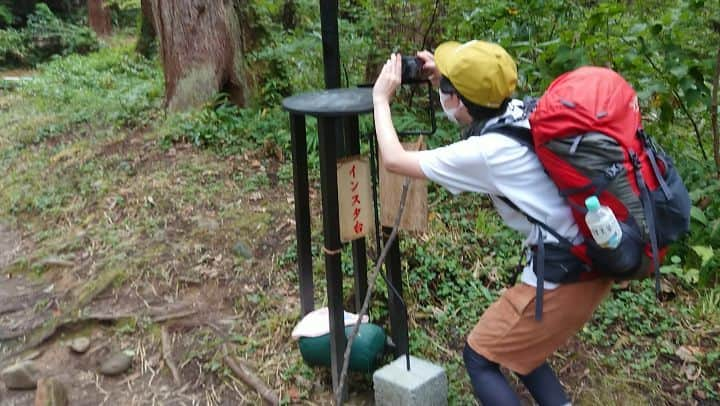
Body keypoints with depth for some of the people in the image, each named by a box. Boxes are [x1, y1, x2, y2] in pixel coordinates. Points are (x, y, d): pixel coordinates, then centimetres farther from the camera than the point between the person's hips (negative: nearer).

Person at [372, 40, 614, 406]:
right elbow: (478, 112, 28)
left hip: (562, 278, -9)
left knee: (480, 358, 11)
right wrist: (443, 79, 18)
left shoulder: (485, 152, -21)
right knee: (517, 349, 26)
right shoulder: (522, 113, 1)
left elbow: (394, 160, -8)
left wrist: (381, 98, 4)